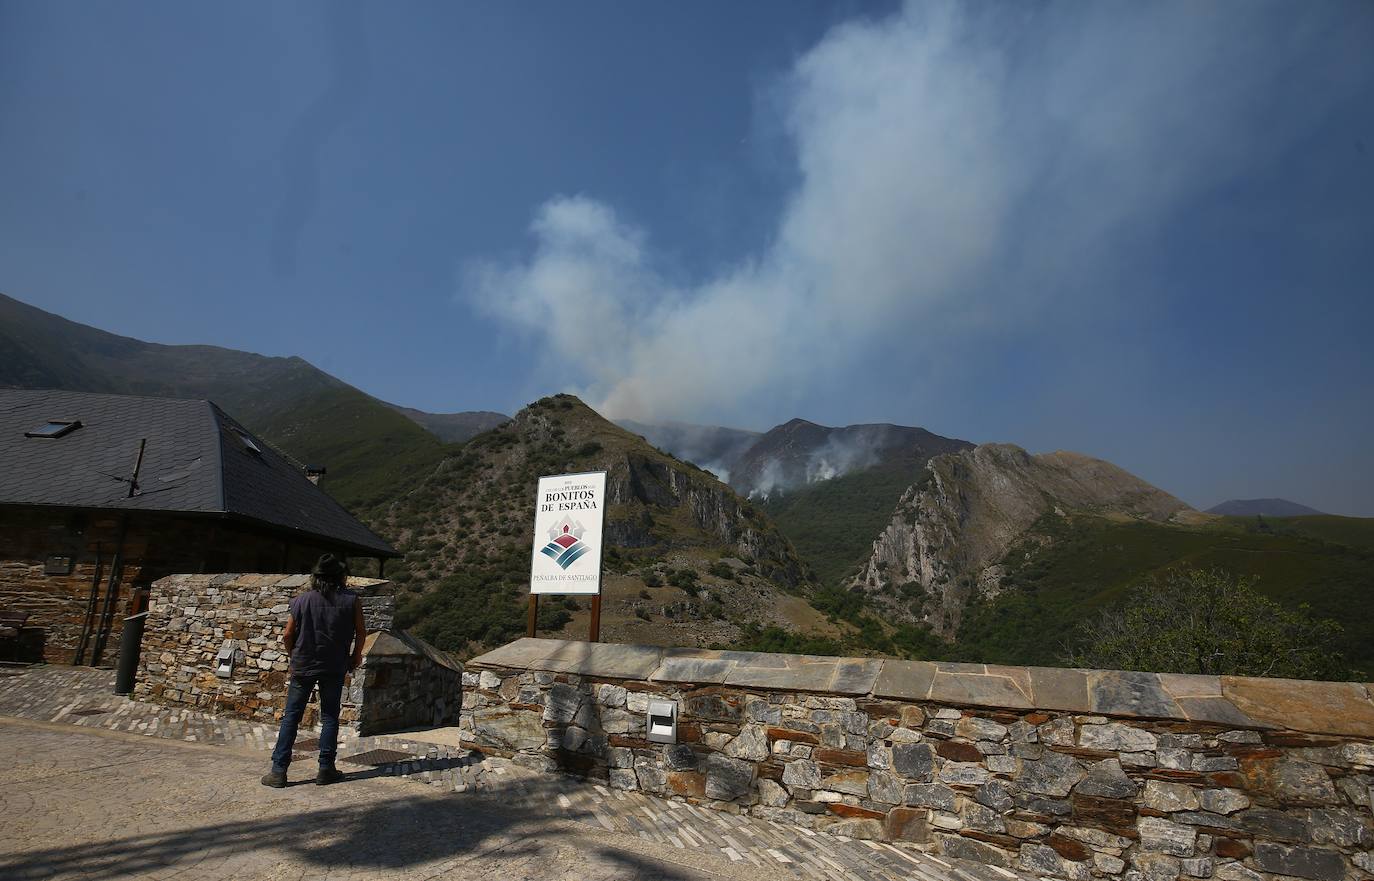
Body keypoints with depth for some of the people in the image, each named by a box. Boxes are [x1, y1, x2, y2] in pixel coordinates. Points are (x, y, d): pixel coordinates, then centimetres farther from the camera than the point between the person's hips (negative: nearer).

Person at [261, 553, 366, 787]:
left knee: (291, 717, 9)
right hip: (335, 667, 0)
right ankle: (326, 770, 12)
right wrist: (356, 655, 14)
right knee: (329, 716, 10)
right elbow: (361, 632, -2)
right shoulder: (351, 600, -6)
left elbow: (287, 635, 0)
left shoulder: (302, 600, -3)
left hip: (303, 665, 1)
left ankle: (278, 770, 9)